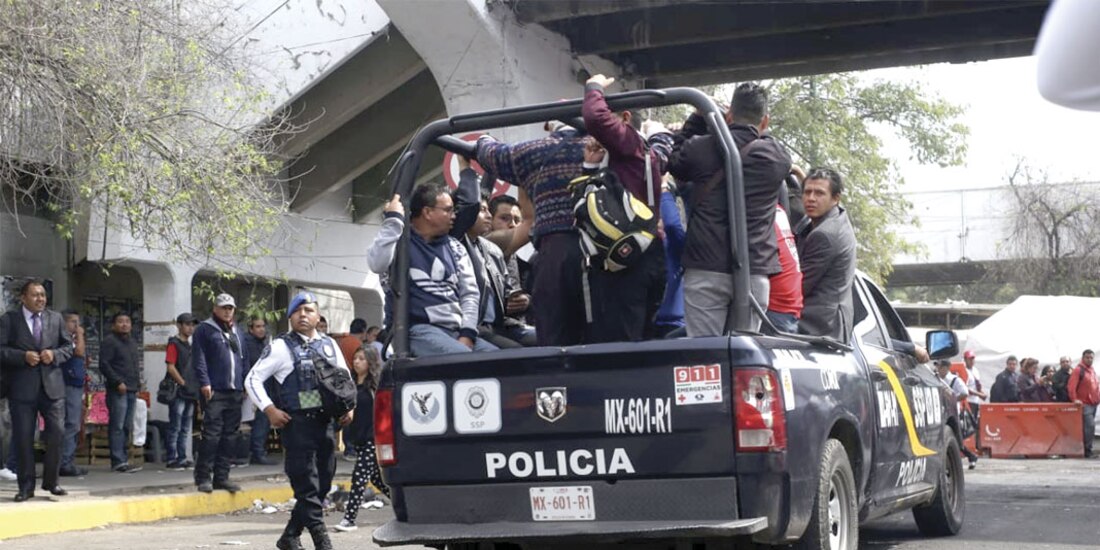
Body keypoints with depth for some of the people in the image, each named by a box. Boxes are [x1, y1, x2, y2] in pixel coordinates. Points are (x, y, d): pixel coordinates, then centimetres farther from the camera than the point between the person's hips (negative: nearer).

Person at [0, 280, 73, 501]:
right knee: (23, 437, 2)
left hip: (52, 385, 2)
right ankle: (26, 487, 12)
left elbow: (68, 346, 13)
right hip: (22, 387, -2)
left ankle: (51, 481, 13)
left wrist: (54, 354, -7)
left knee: (57, 433, -3)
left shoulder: (56, 318, 10)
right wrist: (23, 356, -17)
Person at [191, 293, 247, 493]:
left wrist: (245, 385, 16)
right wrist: (205, 382, -17)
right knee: (211, 435, -10)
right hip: (214, 392, -6)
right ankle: (203, 478, -5)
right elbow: (198, 358, -7)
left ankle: (221, 477, 12)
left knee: (230, 436, 6)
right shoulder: (204, 329, 1)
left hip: (235, 392, 7)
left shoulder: (236, 332, 21)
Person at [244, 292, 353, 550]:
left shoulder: (329, 345, 15)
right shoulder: (281, 346, 0)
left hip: (326, 422, 6)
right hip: (297, 423, -6)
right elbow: (253, 379, -1)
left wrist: (348, 407, 10)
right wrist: (270, 409, -10)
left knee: (322, 486, 9)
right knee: (307, 486, -7)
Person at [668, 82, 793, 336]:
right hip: (754, 273, 1)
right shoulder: (779, 157, 5)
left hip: (705, 271, -1)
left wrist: (697, 120, 26)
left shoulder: (700, 148, 1)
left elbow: (674, 164, 22)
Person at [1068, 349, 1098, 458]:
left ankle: (1088, 450, 14)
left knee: (1090, 427, 10)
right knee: (1090, 426, -16)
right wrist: (1074, 399, -22)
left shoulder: (1092, 370, 18)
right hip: (1085, 404, -9)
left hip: (1094, 403, 9)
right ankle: (1088, 451, -14)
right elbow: (1071, 386, -17)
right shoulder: (1079, 370, -9)